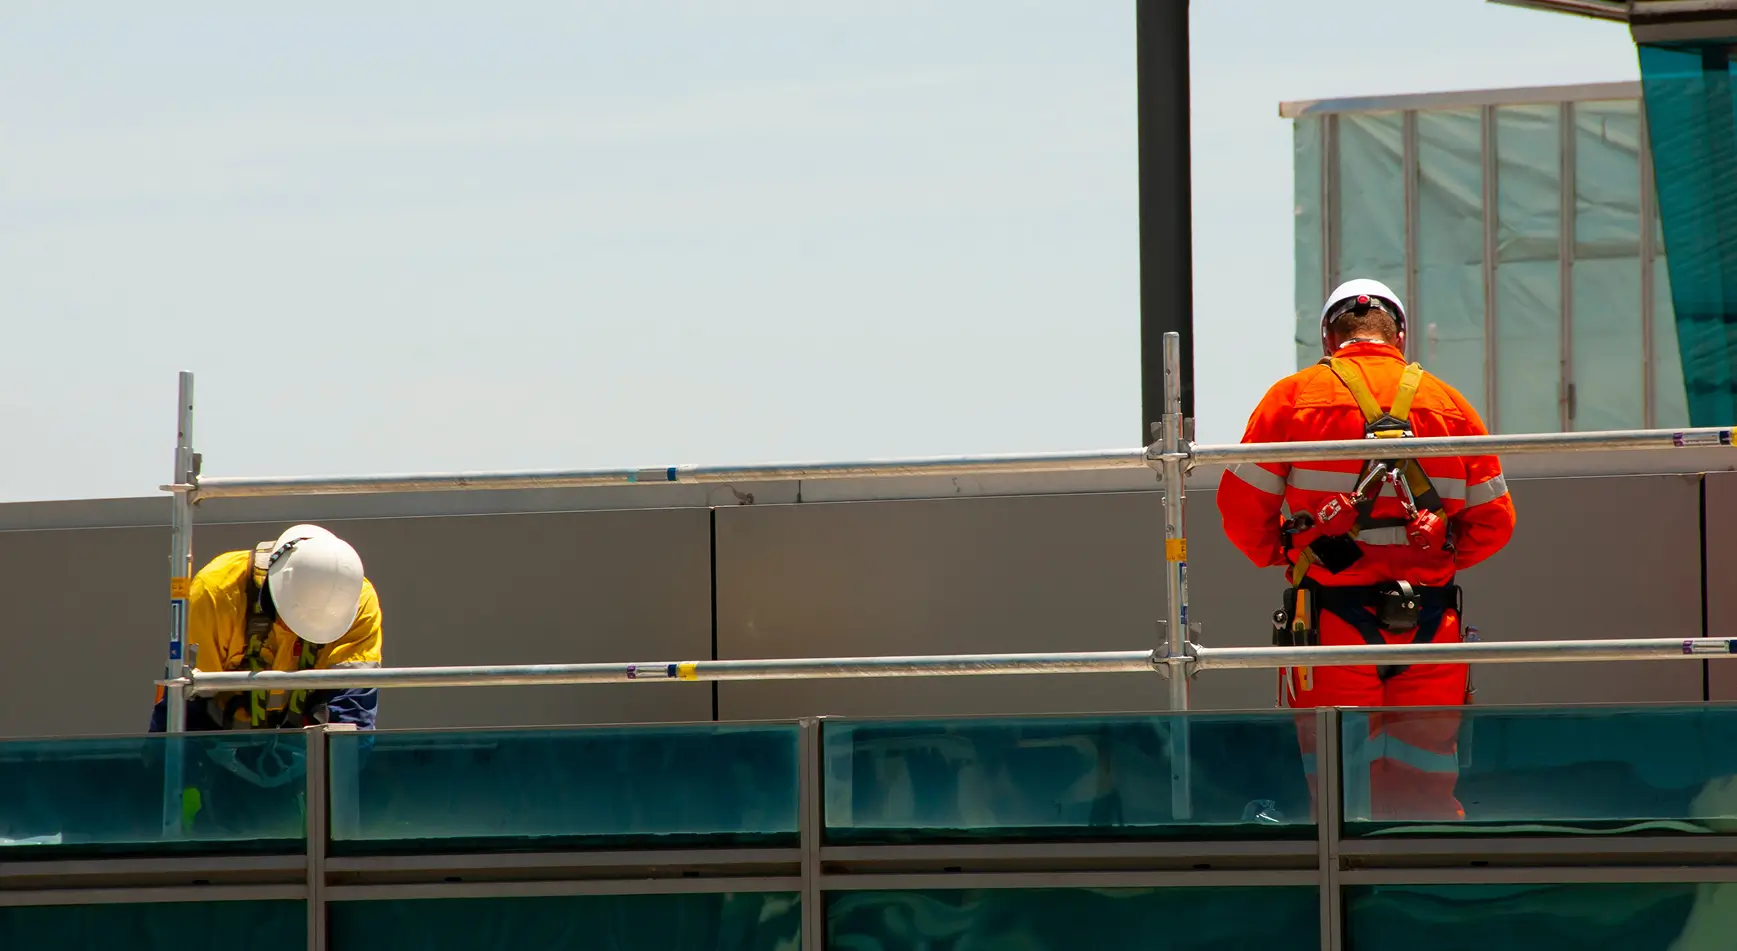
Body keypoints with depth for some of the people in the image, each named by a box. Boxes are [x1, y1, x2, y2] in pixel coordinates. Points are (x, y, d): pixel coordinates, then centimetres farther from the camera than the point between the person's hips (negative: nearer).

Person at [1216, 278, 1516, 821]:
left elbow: (1241, 506, -1)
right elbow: (1494, 521, 8)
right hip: (1431, 626, 2)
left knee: (1332, 788, 0)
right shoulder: (1450, 405, 8)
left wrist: (1280, 555, 17)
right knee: (1426, 792, 8)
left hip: (1332, 613, -2)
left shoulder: (1293, 397, 1)